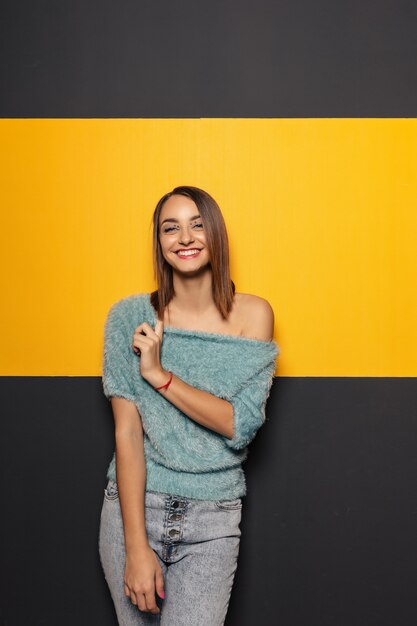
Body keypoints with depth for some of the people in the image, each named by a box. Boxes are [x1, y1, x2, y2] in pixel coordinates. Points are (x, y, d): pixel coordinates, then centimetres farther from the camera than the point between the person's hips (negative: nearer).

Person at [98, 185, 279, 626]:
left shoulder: (253, 315, -3)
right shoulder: (131, 316, -4)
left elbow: (243, 425, -11)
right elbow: (127, 432, -9)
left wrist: (159, 374, -17)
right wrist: (136, 545, -14)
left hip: (212, 519, 0)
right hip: (133, 505, 1)